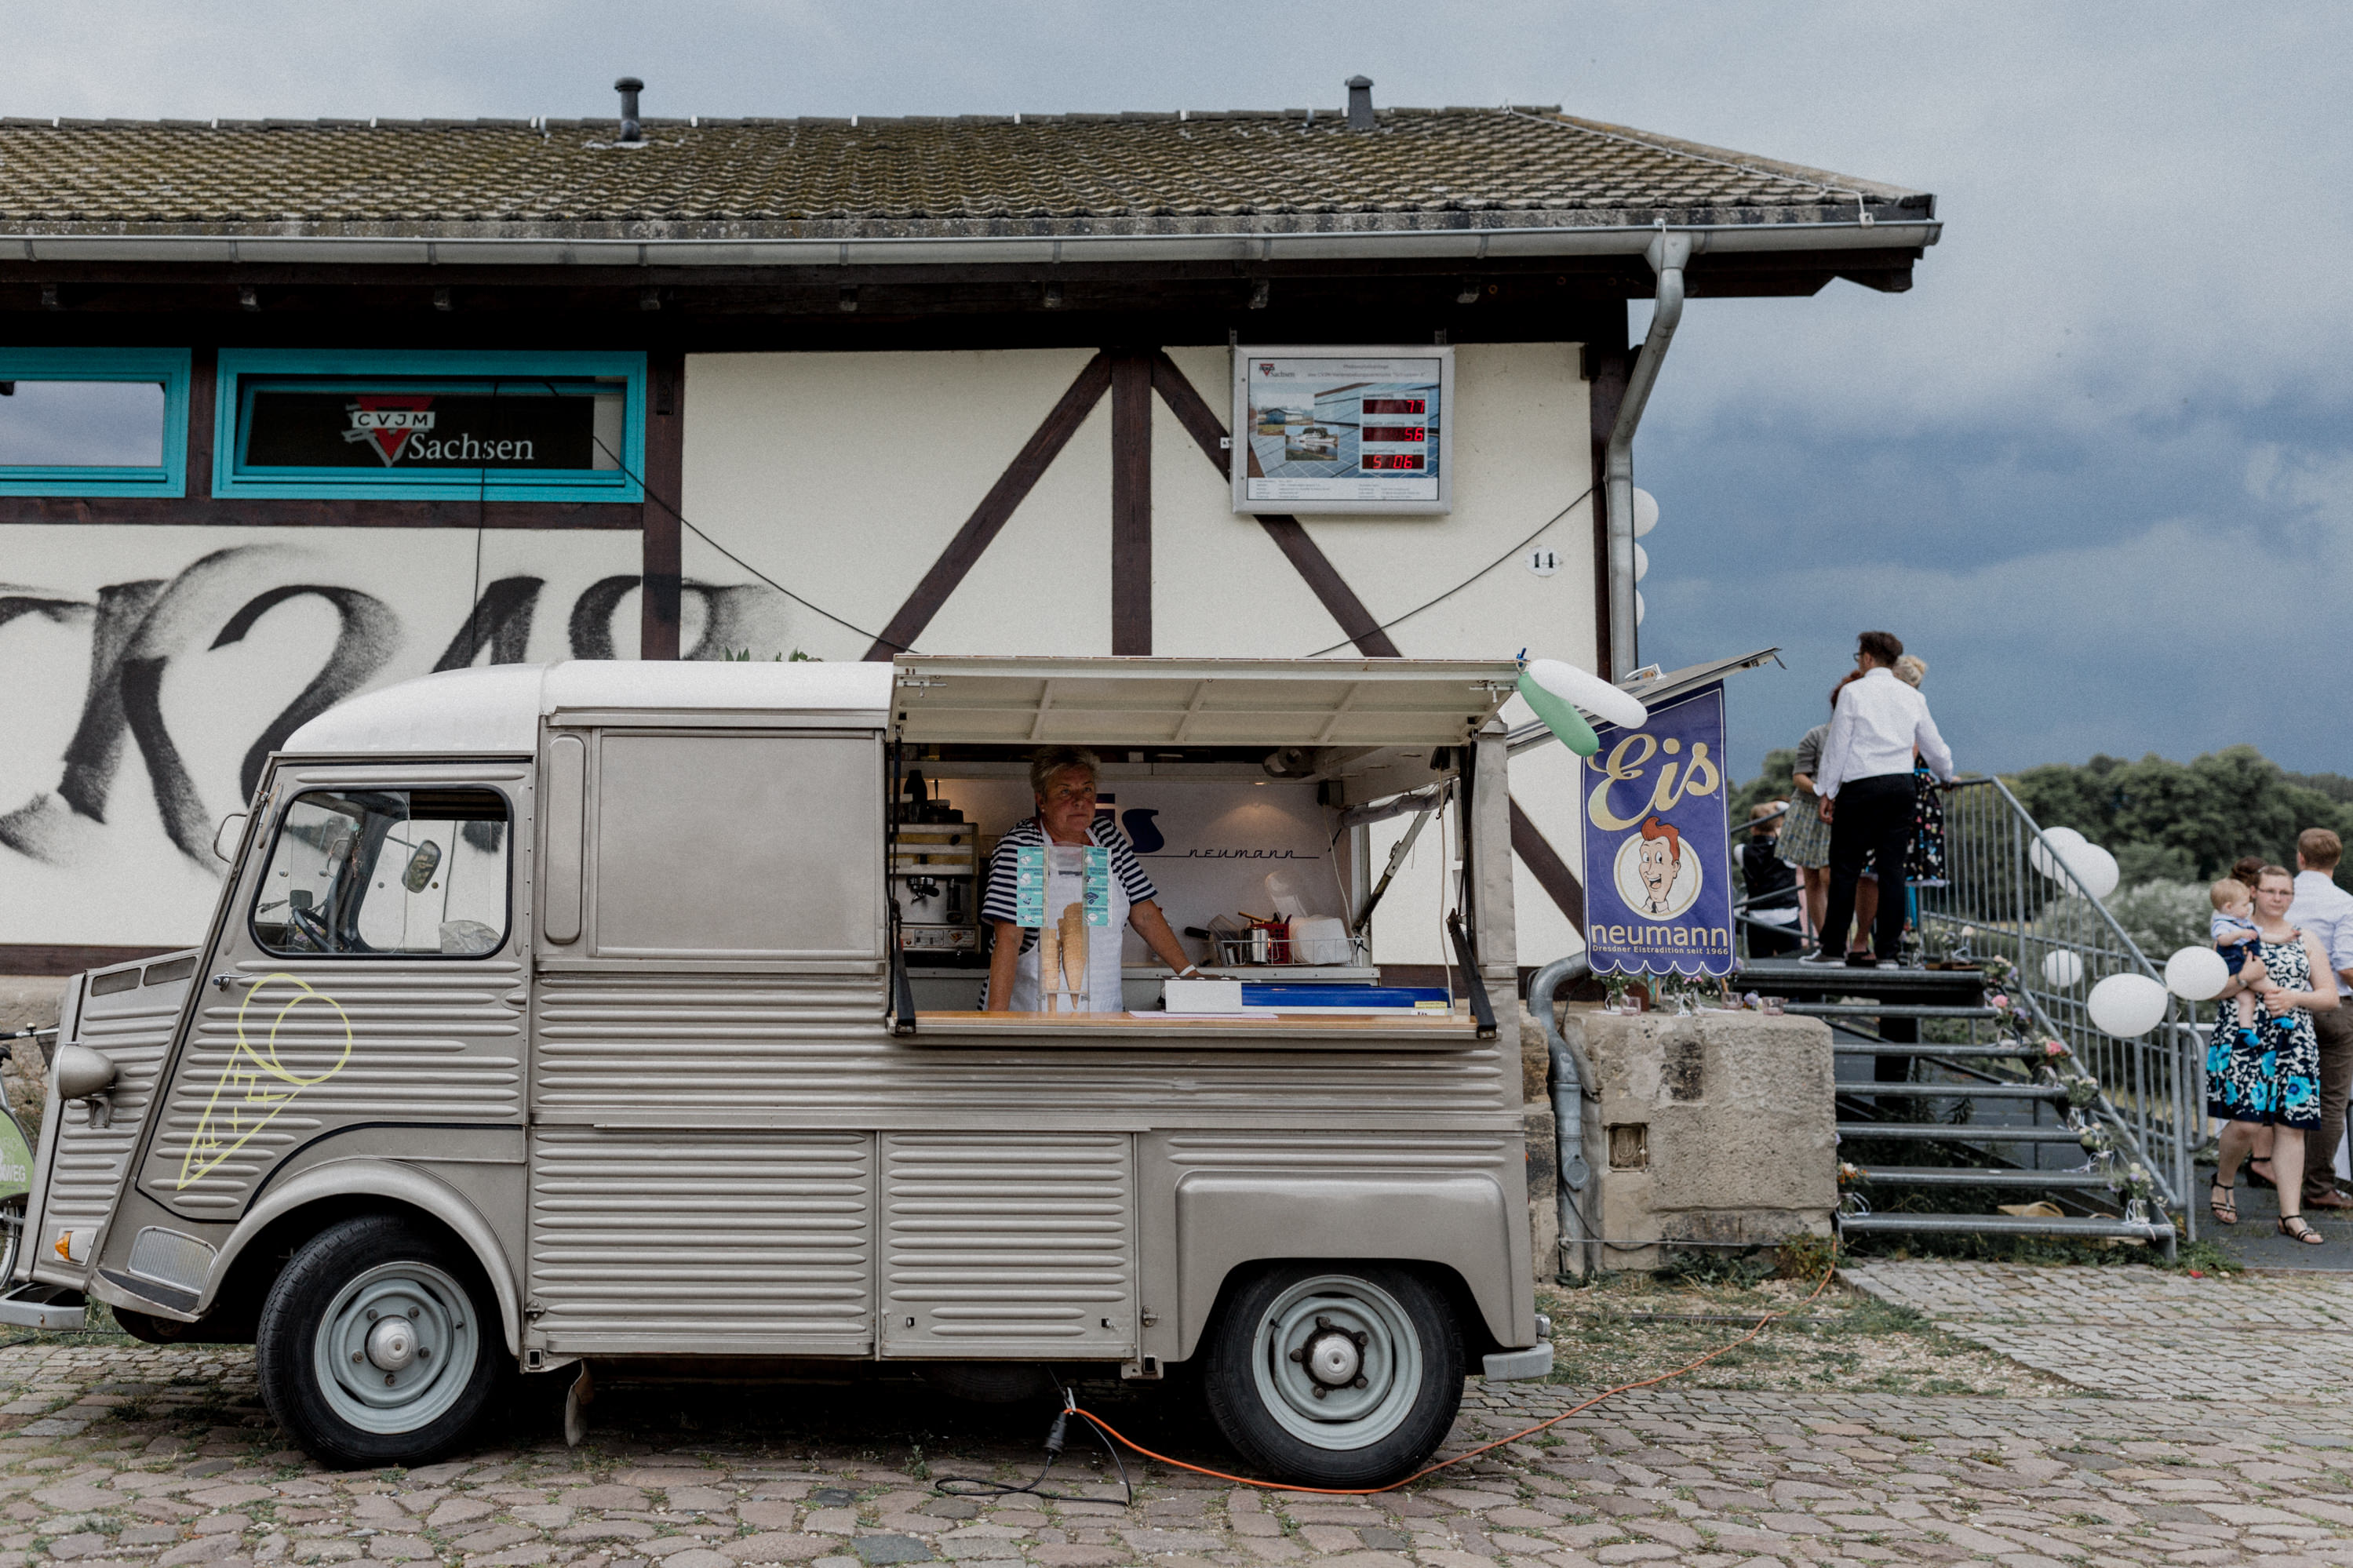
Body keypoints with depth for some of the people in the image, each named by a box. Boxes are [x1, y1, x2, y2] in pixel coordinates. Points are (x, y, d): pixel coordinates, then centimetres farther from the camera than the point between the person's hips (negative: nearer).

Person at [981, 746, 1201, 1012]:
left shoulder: (1107, 835, 10)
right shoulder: (1020, 847, -8)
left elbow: (1144, 913, 15)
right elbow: (1008, 939, -16)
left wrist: (1188, 972, 10)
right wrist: (997, 1016, -24)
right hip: (1032, 1013, -5)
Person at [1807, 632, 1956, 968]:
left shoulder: (1854, 692, -3)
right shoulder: (1912, 697, 11)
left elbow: (1837, 745, -4)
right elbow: (1933, 745, 20)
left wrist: (1827, 792, 2)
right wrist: (1948, 776, 39)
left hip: (1861, 788, -4)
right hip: (1901, 785, 5)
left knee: (1845, 867, 0)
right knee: (1892, 868, 5)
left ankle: (1833, 948, 0)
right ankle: (1887, 950, 5)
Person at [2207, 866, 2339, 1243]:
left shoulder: (2305, 940, 14)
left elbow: (2330, 997, 10)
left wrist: (2295, 997, -7)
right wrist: (2247, 978, -17)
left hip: (2295, 1045, 3)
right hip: (2244, 1041, -3)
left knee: (2291, 1126, -1)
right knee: (2245, 1122, -13)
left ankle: (2291, 1214, 2)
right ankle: (2222, 1184, 15)